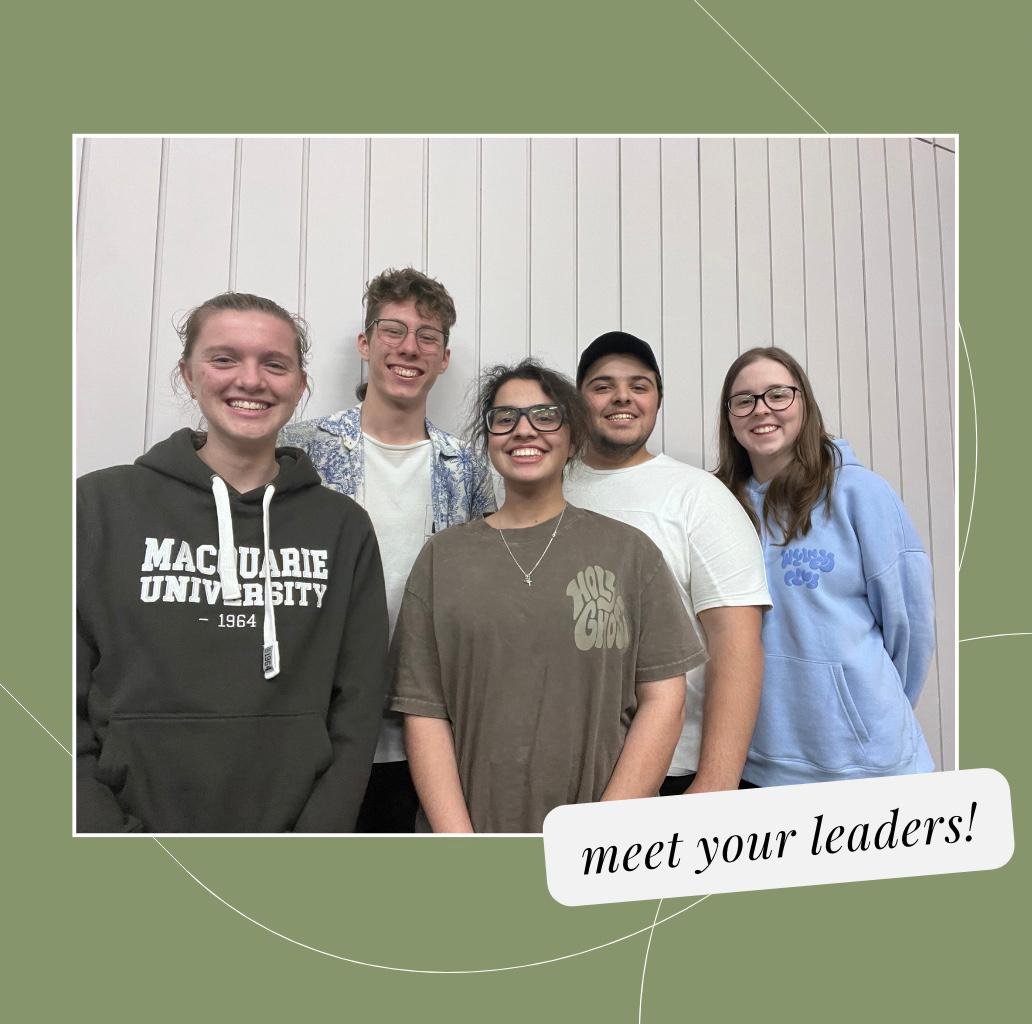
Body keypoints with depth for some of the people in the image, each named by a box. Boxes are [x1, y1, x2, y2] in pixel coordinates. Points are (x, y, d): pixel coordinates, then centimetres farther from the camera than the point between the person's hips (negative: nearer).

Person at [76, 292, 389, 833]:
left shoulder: (343, 527, -2)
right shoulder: (100, 507, -5)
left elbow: (356, 711, -2)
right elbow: (67, 709, -6)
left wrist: (322, 825, -11)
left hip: (296, 822, 1)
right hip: (132, 815, -1)